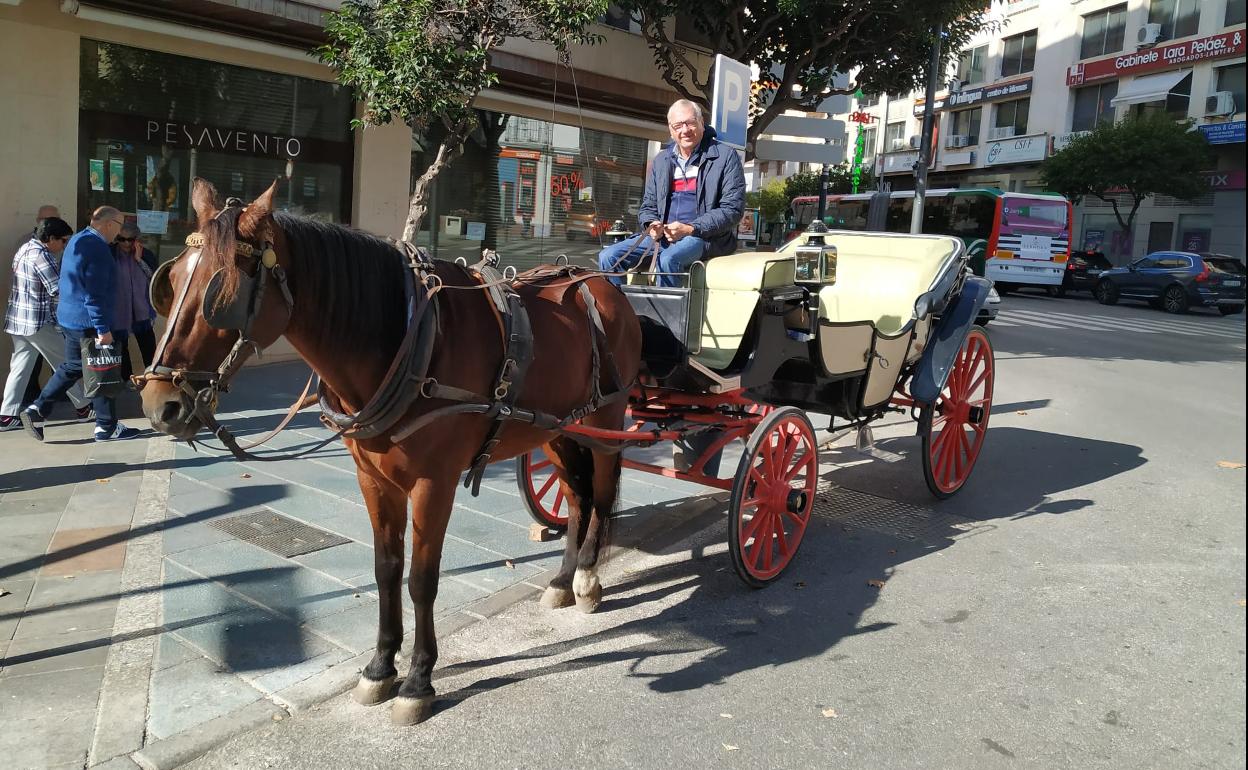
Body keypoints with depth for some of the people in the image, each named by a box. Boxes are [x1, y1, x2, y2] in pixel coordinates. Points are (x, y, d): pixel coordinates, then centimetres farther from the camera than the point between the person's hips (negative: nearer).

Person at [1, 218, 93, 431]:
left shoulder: (25, 248, 12)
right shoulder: (42, 256, -17)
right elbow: (59, 290, -21)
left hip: (18, 320, 9)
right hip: (38, 322, -9)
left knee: (20, 367, 9)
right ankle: (83, 407, 14)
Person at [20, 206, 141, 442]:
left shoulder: (78, 240, 12)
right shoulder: (98, 248, -20)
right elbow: (95, 294, -24)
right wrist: (103, 329, -23)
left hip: (71, 318, 10)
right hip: (89, 322, -10)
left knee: (72, 367, 19)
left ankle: (36, 410, 15)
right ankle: (106, 427, 9)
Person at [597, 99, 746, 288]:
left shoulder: (726, 156, 1)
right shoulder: (661, 161, 17)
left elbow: (733, 209, -6)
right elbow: (648, 206, 23)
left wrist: (690, 229, -16)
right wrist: (652, 225, -3)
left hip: (707, 237, -5)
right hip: (663, 235, 6)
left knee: (668, 259, -37)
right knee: (608, 256, -13)